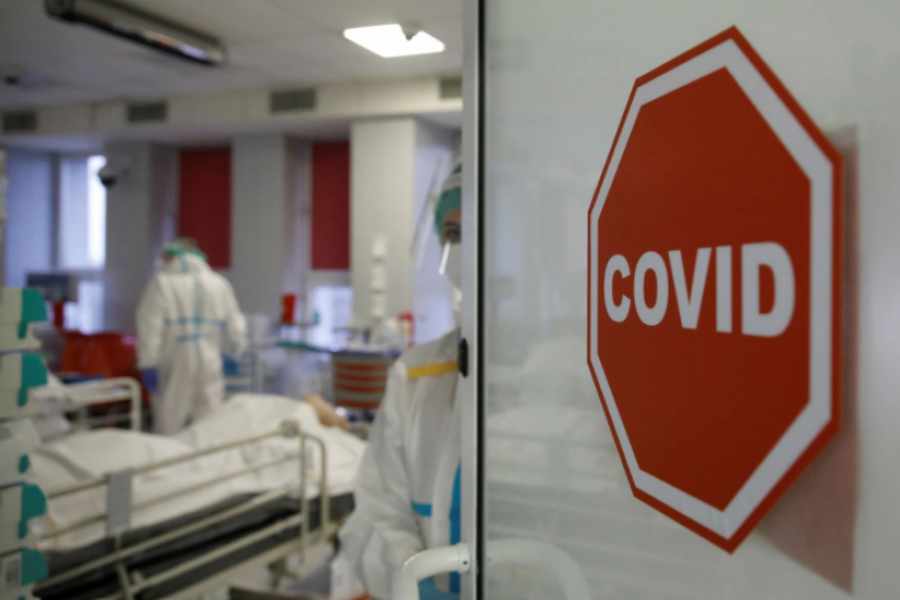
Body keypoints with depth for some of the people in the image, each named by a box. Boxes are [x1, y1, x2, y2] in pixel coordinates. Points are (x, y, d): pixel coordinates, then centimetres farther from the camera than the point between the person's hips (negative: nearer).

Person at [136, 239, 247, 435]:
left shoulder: (162, 282, -2)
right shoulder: (220, 284, 7)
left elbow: (150, 327, -8)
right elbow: (235, 328, 8)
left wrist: (148, 365, -6)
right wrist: (235, 353, 24)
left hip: (174, 366, -2)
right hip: (210, 366, 2)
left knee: (169, 428, 4)